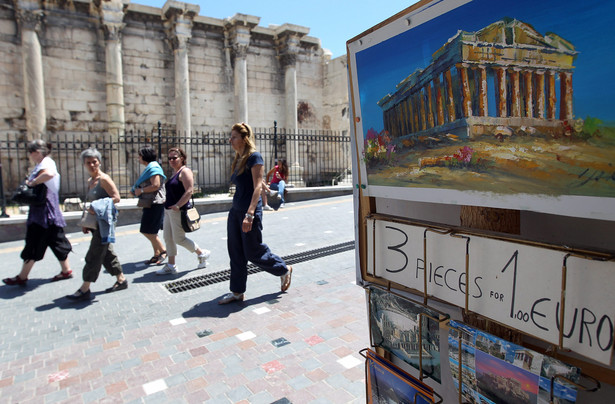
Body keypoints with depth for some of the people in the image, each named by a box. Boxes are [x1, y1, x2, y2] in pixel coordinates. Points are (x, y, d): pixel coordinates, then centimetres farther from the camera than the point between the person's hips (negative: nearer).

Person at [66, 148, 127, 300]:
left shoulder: (104, 179, -10)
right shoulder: (90, 181, 16)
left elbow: (116, 197, -17)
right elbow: (90, 203, 21)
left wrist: (97, 208, -24)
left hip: (104, 222, -9)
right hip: (96, 223, 9)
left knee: (94, 255, -4)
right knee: (106, 253, 14)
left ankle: (85, 289, 4)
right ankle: (121, 280, 25)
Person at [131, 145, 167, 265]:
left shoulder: (153, 167, -14)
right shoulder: (149, 167, 18)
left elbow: (155, 185, -24)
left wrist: (141, 190, -13)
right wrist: (136, 190, 11)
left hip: (155, 204, -10)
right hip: (150, 203, 11)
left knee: (148, 231, -7)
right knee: (150, 231, 12)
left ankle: (163, 251, 4)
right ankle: (157, 254, 20)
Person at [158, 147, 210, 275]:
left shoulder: (185, 171, -11)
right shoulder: (174, 172, 17)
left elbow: (189, 191, -21)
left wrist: (177, 205, -25)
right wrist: (168, 205, 16)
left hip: (178, 211, -9)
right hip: (168, 210, 9)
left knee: (179, 239, -4)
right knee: (168, 238, 8)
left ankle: (202, 254, 14)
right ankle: (171, 266, 16)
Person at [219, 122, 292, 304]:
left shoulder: (254, 157, -12)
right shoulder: (238, 160, 13)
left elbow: (257, 187, -19)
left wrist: (249, 214, -26)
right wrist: (238, 211, 17)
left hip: (250, 211, -9)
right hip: (235, 210, 9)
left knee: (253, 252, 2)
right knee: (235, 253, 10)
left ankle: (284, 270, 25)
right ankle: (237, 291, 20)